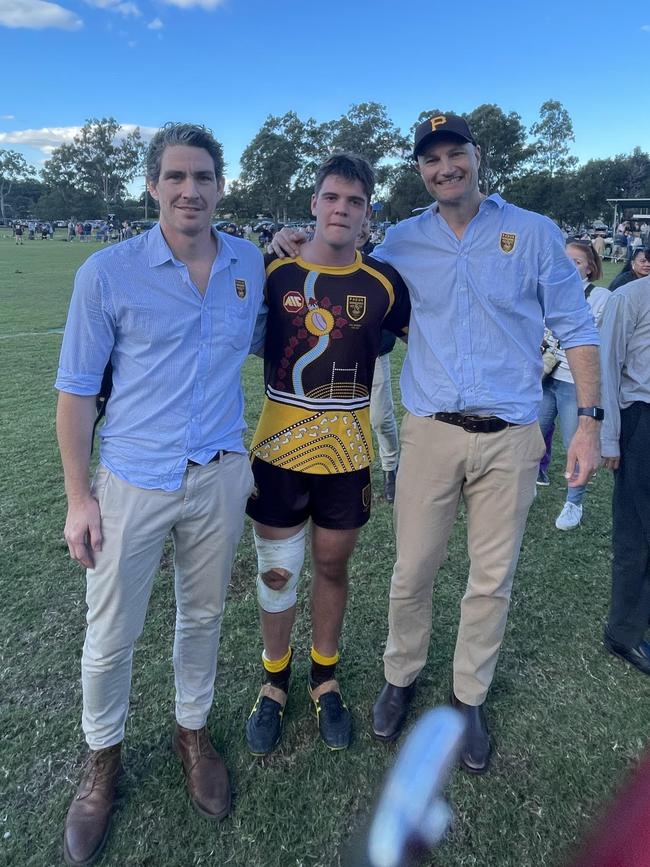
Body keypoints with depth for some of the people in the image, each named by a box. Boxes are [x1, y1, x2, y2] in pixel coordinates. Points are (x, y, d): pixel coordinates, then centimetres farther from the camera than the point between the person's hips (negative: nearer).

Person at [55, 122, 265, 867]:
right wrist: (79, 498, -8)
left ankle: (192, 733, 43)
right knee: (109, 638, 10)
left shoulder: (251, 264, 2)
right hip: (132, 482, -2)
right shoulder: (107, 272, -9)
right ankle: (102, 761, 37)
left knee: (203, 617, 18)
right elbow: (76, 390, -6)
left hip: (220, 477, 3)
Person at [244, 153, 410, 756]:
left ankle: (325, 677, 37)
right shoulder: (274, 271, -3)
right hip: (279, 448, 0)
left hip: (347, 451, 1)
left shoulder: (382, 282, -2)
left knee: (332, 566, 15)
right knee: (276, 571, 9)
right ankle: (274, 679, 34)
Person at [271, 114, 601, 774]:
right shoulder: (401, 242, 6)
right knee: (412, 572, 8)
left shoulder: (533, 234, 2)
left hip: (510, 437, 0)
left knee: (492, 580, 11)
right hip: (431, 431, 1)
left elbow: (574, 328, 4)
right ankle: (400, 678, 33)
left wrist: (588, 420, -5)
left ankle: (469, 698, 32)